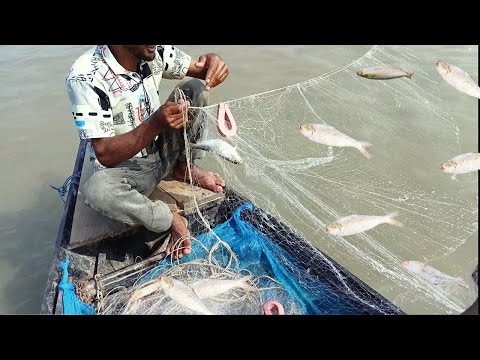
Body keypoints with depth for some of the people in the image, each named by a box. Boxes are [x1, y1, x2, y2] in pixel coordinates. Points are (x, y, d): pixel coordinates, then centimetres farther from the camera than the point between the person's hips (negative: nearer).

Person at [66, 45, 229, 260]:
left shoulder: (155, 51, -10)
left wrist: (212, 62, -26)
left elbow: (200, 71, 0)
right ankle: (172, 221, -11)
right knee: (96, 191, -37)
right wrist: (155, 124, -41)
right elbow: (105, 155, -27)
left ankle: (185, 169, 4)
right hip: (122, 169, -4)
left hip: (162, 154, 5)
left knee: (194, 89, -8)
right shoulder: (85, 77, -26)